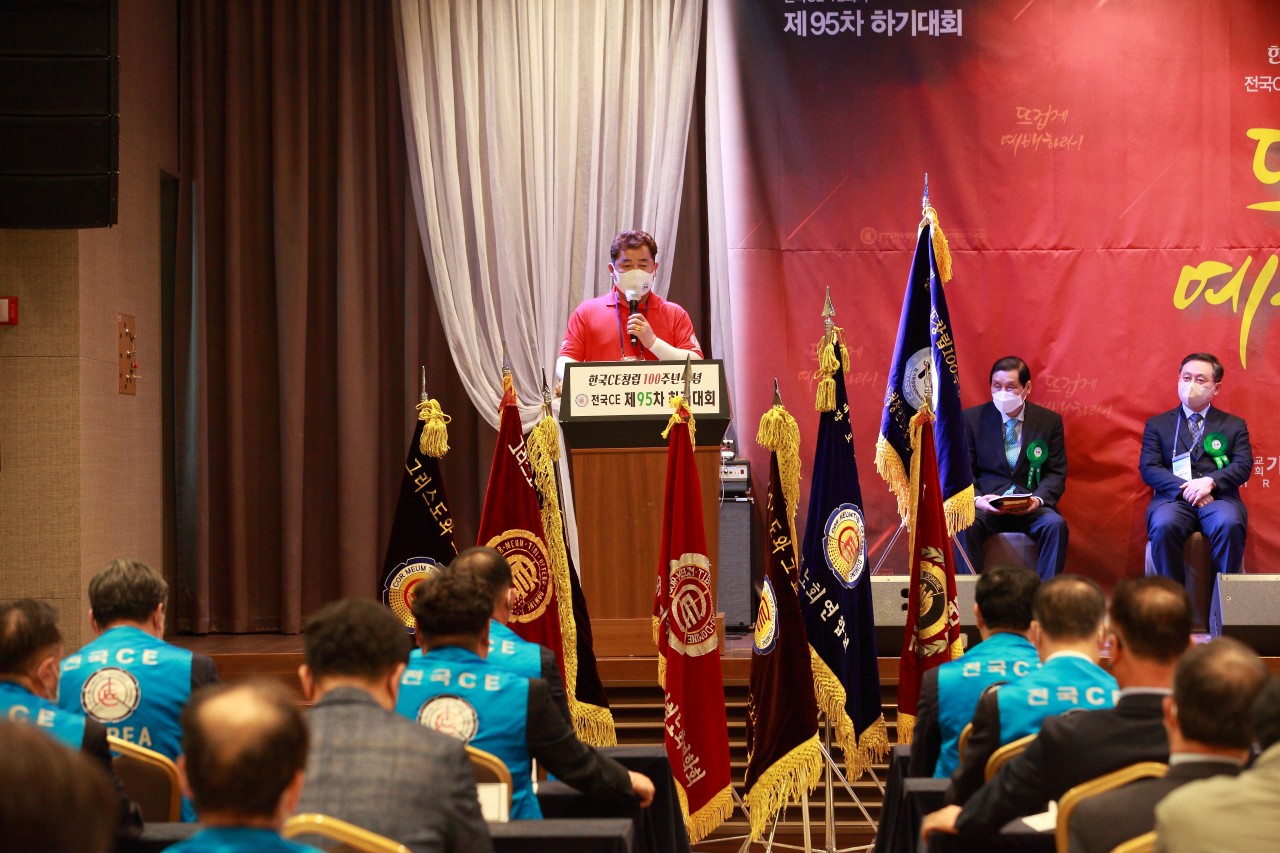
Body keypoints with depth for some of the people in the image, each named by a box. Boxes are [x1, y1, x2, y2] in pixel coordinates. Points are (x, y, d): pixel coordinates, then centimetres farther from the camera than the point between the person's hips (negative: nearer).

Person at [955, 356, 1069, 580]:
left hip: (1031, 508, 1)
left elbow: (1056, 474, 7)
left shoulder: (1050, 421, 9)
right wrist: (976, 499, -17)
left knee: (1056, 525, -31)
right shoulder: (972, 418, 8)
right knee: (966, 524, -33)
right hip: (988, 505, -1)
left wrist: (1038, 499, -15)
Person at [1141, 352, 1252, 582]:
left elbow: (1243, 467, 7)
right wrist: (1184, 488, -12)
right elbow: (1149, 469, 6)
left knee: (1230, 525, -35)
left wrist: (1210, 481, -13)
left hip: (1219, 497, 0)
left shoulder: (1234, 425, 20)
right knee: (1164, 526, -35)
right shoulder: (1157, 424, 18)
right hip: (1174, 498, 0)